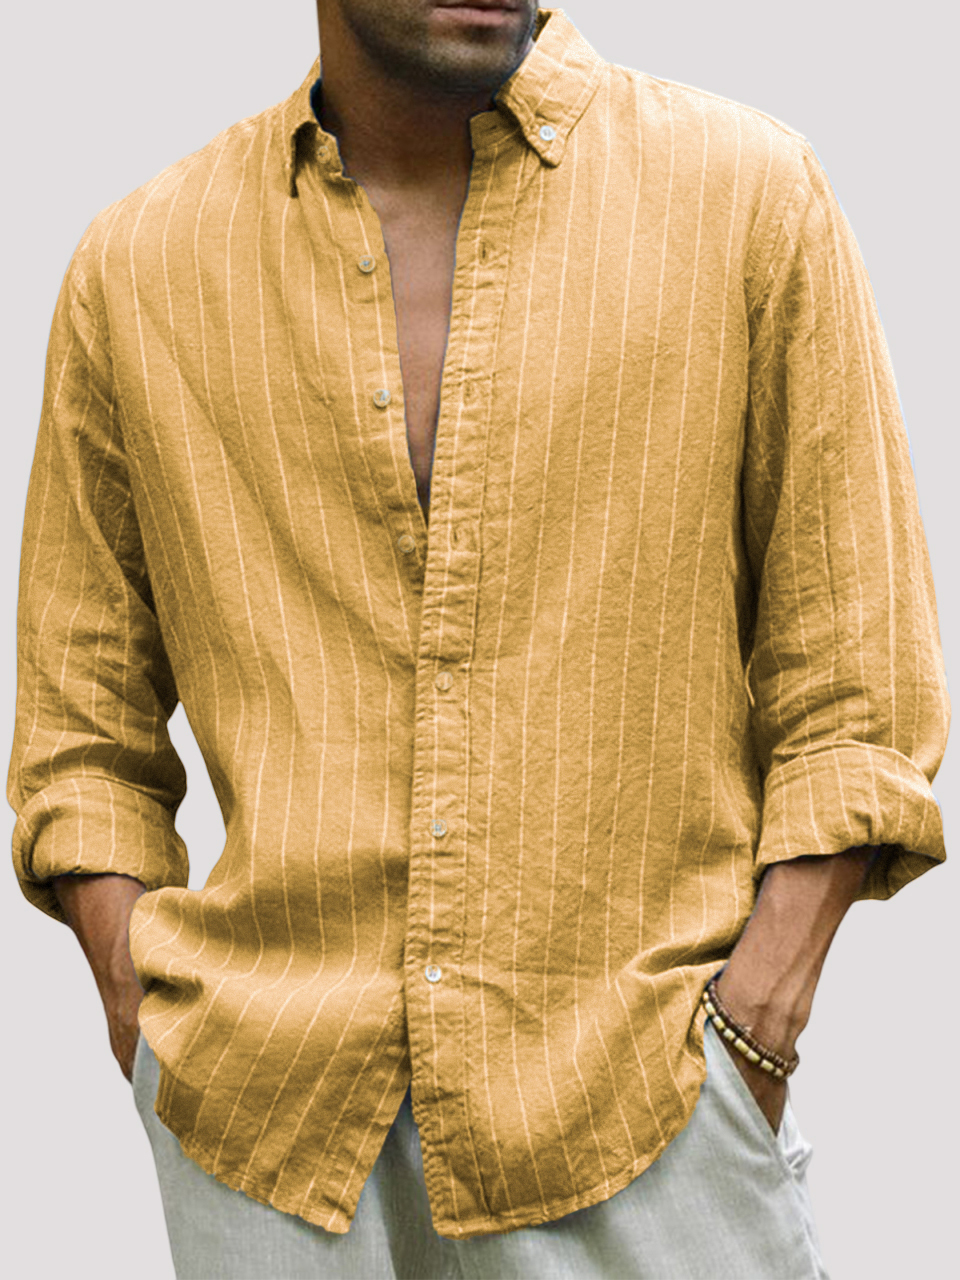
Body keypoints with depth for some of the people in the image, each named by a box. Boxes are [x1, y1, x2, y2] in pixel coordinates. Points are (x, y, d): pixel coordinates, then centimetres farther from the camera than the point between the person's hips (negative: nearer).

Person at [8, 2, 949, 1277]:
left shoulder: (753, 198, -1)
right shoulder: (136, 265, 4)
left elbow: (854, 701, 0)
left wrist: (752, 1022, -9)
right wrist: (151, 1028, -1)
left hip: (639, 1097, -1)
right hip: (262, 1108, 2)